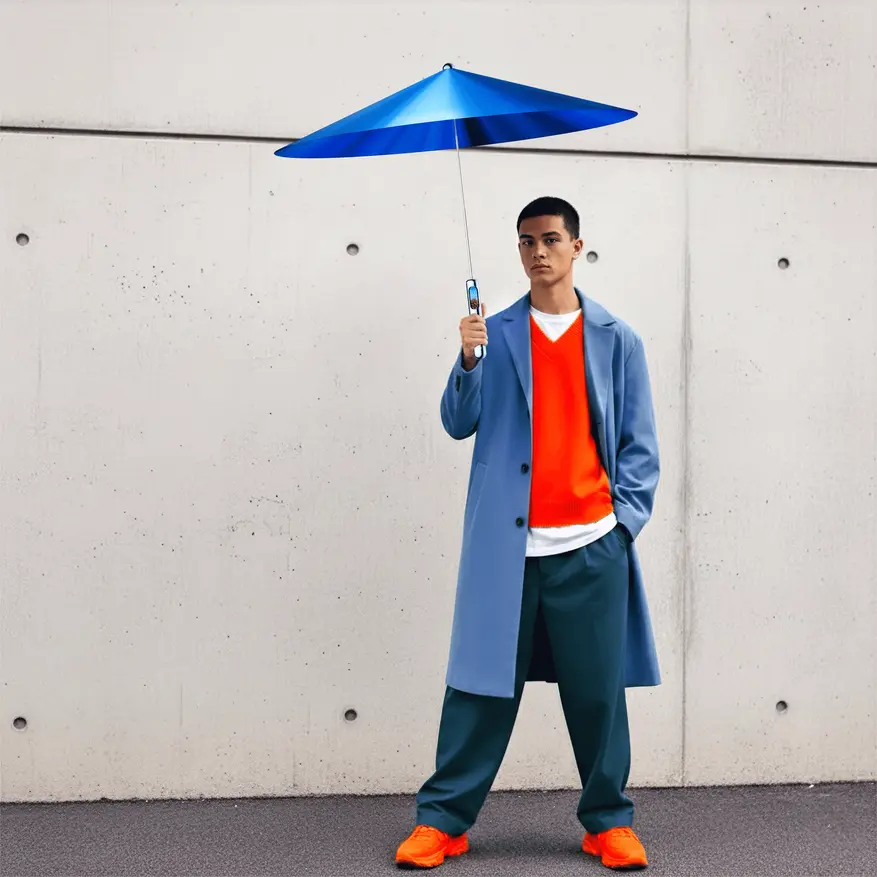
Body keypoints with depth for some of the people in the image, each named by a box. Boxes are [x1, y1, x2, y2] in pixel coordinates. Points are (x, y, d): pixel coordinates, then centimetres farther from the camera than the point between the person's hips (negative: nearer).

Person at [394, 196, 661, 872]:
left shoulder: (616, 339, 8)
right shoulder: (495, 334, 8)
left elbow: (639, 444, 8)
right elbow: (460, 423, 2)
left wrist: (627, 515, -4)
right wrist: (468, 360, -14)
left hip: (592, 545, 1)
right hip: (506, 543, 0)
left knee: (598, 688, 7)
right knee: (484, 682, 2)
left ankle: (609, 821, 21)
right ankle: (443, 818, 12)